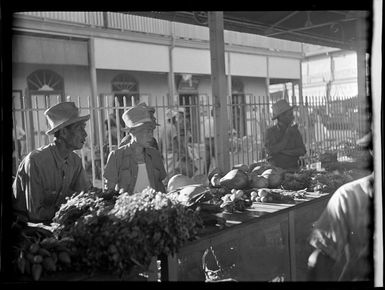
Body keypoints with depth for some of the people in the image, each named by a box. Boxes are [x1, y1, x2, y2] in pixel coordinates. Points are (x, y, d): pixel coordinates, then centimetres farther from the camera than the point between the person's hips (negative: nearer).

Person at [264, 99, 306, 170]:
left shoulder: (295, 131, 6)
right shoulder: (270, 131, -2)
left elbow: (302, 151, -3)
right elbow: (271, 151, -15)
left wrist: (284, 151, -16)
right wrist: (287, 134, -14)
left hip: (293, 168, 2)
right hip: (275, 168, -2)